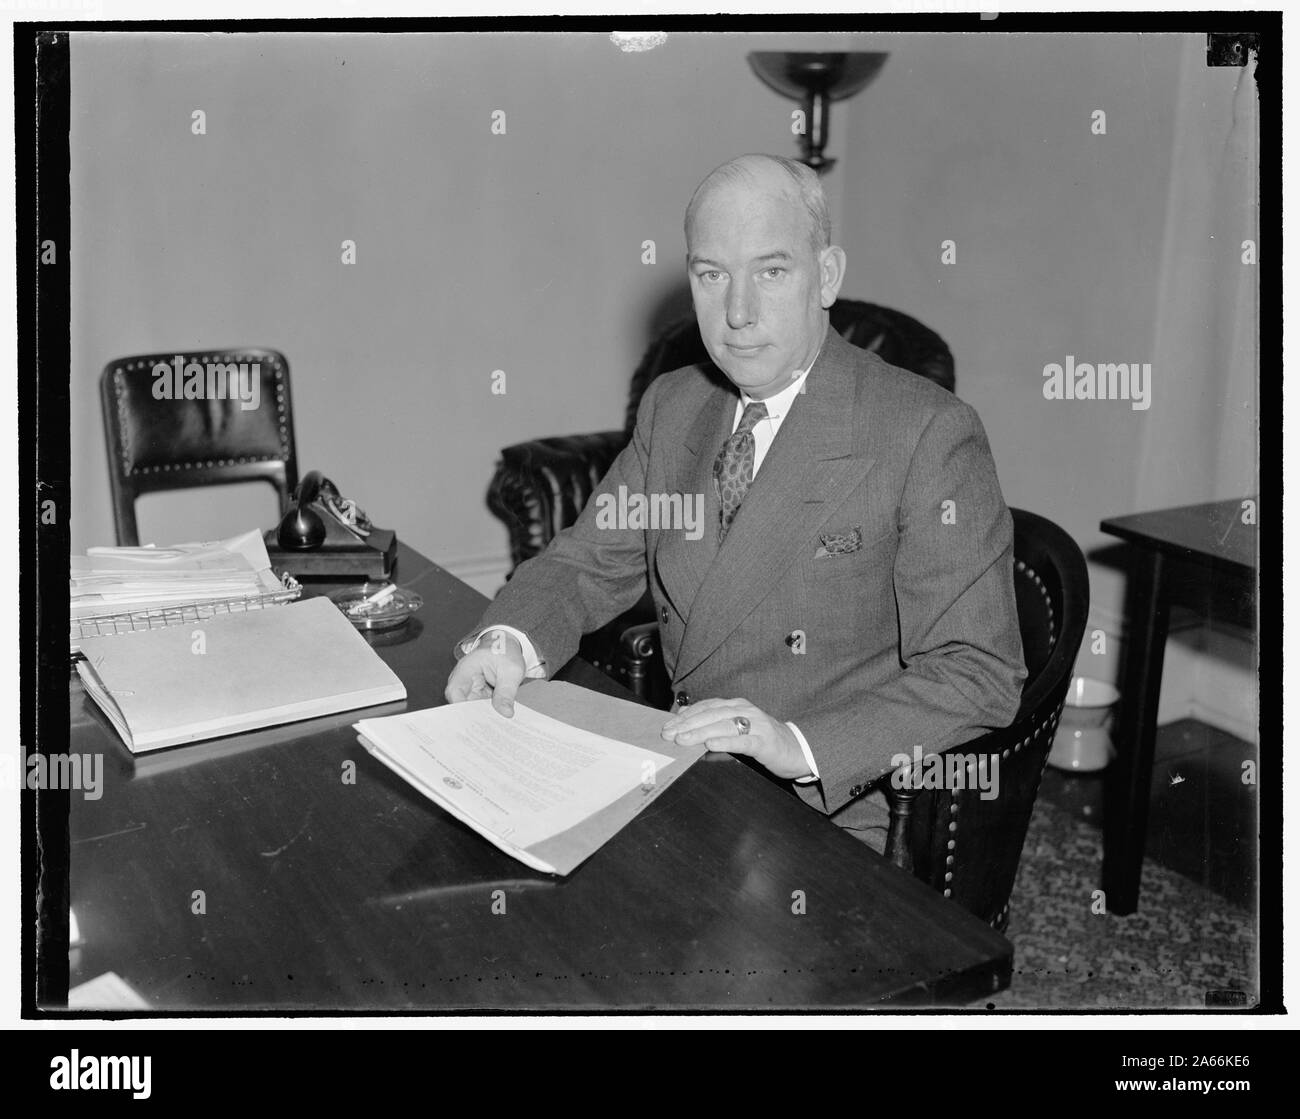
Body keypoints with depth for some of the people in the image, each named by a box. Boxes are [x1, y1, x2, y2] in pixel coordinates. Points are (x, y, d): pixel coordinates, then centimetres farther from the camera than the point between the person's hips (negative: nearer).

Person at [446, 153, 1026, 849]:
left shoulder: (928, 434, -13)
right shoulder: (671, 406, 8)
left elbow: (979, 677, -16)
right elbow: (588, 562, 12)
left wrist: (799, 744, -29)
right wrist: (510, 639, -10)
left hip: (837, 813, -5)